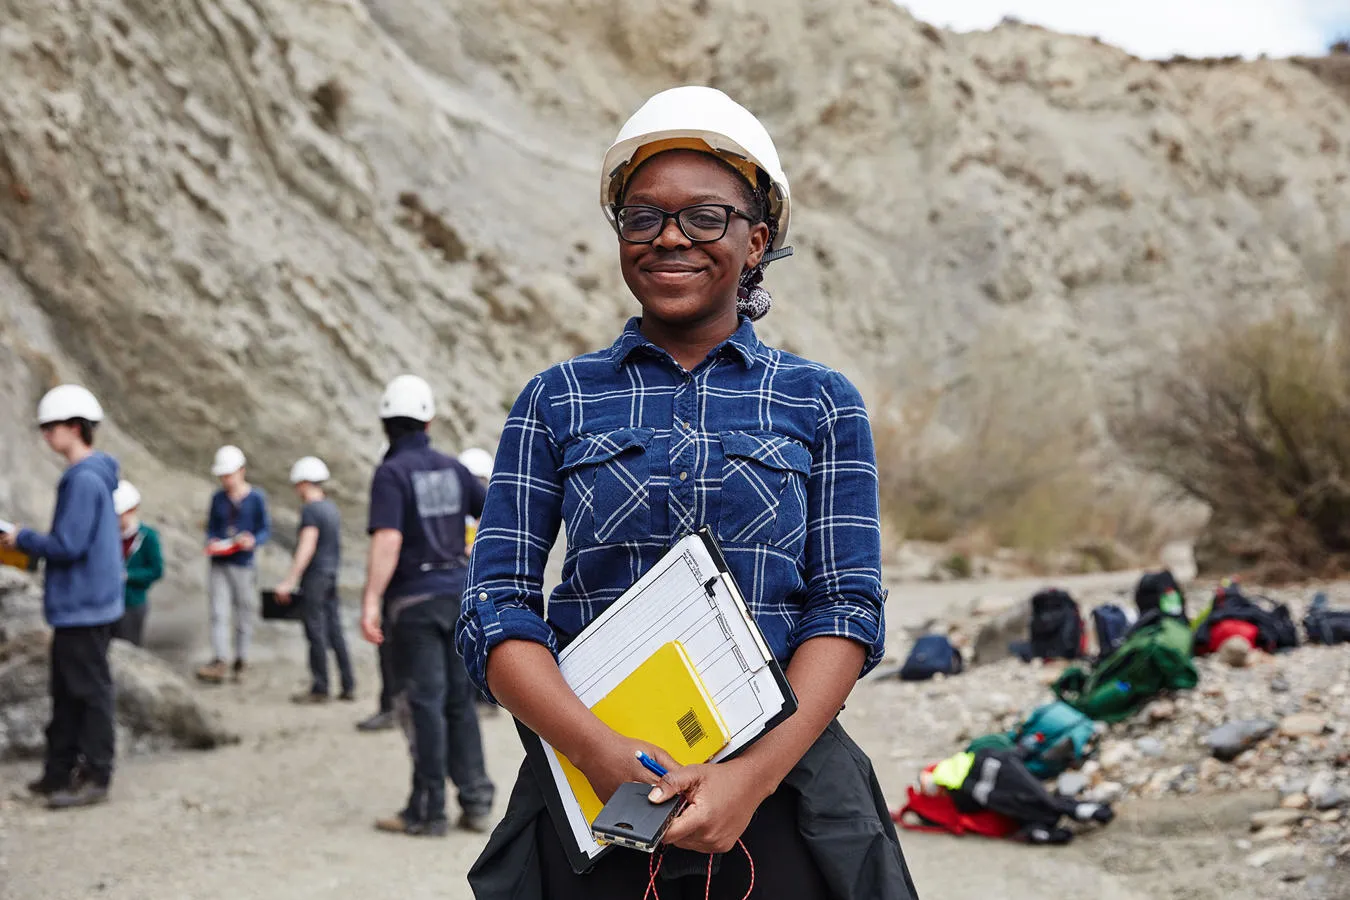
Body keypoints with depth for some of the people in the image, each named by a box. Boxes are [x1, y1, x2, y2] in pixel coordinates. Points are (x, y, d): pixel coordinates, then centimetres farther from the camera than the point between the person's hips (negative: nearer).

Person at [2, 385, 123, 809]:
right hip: (74, 604, 10)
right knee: (66, 691, 15)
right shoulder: (87, 476, 11)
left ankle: (96, 778, 5)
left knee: (89, 691, -2)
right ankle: (60, 770, 23)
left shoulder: (85, 480, -19)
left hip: (85, 608, -10)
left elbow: (67, 546, -22)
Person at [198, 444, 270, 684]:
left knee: (244, 614, 6)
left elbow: (266, 530, 1)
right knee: (218, 613, -9)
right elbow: (211, 527, 14)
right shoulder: (218, 498, 9)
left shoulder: (255, 498, -1)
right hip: (219, 564, 2)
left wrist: (254, 541, -19)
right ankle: (219, 662, -15)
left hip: (243, 565, -2)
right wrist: (212, 543, -7)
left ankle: (241, 660, 21)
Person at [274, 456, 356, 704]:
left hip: (314, 575, -9)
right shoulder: (331, 509, 14)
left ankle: (320, 688, 0)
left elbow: (306, 549, -21)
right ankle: (348, 686, 10)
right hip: (331, 574, 9)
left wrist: (289, 581, -22)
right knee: (334, 630, 9)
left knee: (316, 632, -4)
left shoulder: (311, 511, -14)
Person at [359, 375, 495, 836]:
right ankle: (476, 802, 11)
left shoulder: (391, 473, -11)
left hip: (415, 599, -6)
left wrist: (370, 602, -24)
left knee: (423, 703, -2)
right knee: (460, 701, 11)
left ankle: (428, 811, 1)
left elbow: (388, 541, -22)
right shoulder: (451, 468, 8)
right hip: (457, 593, 6)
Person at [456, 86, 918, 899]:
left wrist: (755, 773, -16)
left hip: (777, 800, 0)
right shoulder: (556, 402, 6)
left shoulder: (821, 403, 6)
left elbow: (850, 606, -1)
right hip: (592, 801, 0)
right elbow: (497, 607, 0)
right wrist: (599, 750, -17)